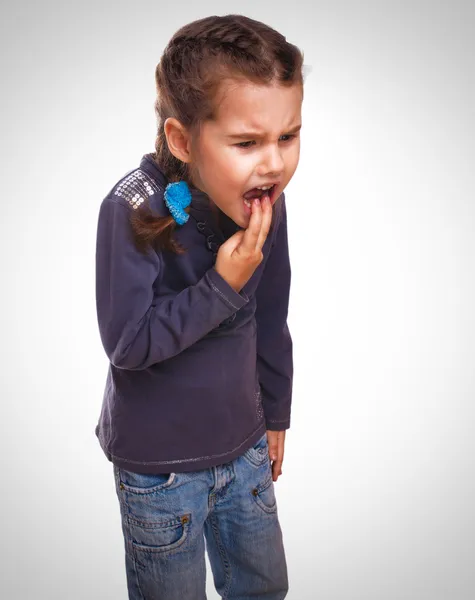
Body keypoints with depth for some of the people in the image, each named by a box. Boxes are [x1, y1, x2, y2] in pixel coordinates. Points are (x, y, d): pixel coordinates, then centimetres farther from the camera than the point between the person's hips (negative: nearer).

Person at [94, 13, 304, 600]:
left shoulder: (265, 204, -11)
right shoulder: (133, 209, -26)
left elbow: (271, 321, 2)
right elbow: (125, 343, -23)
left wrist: (274, 414, 13)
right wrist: (223, 285, -28)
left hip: (244, 445, 5)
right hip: (158, 463, -4)